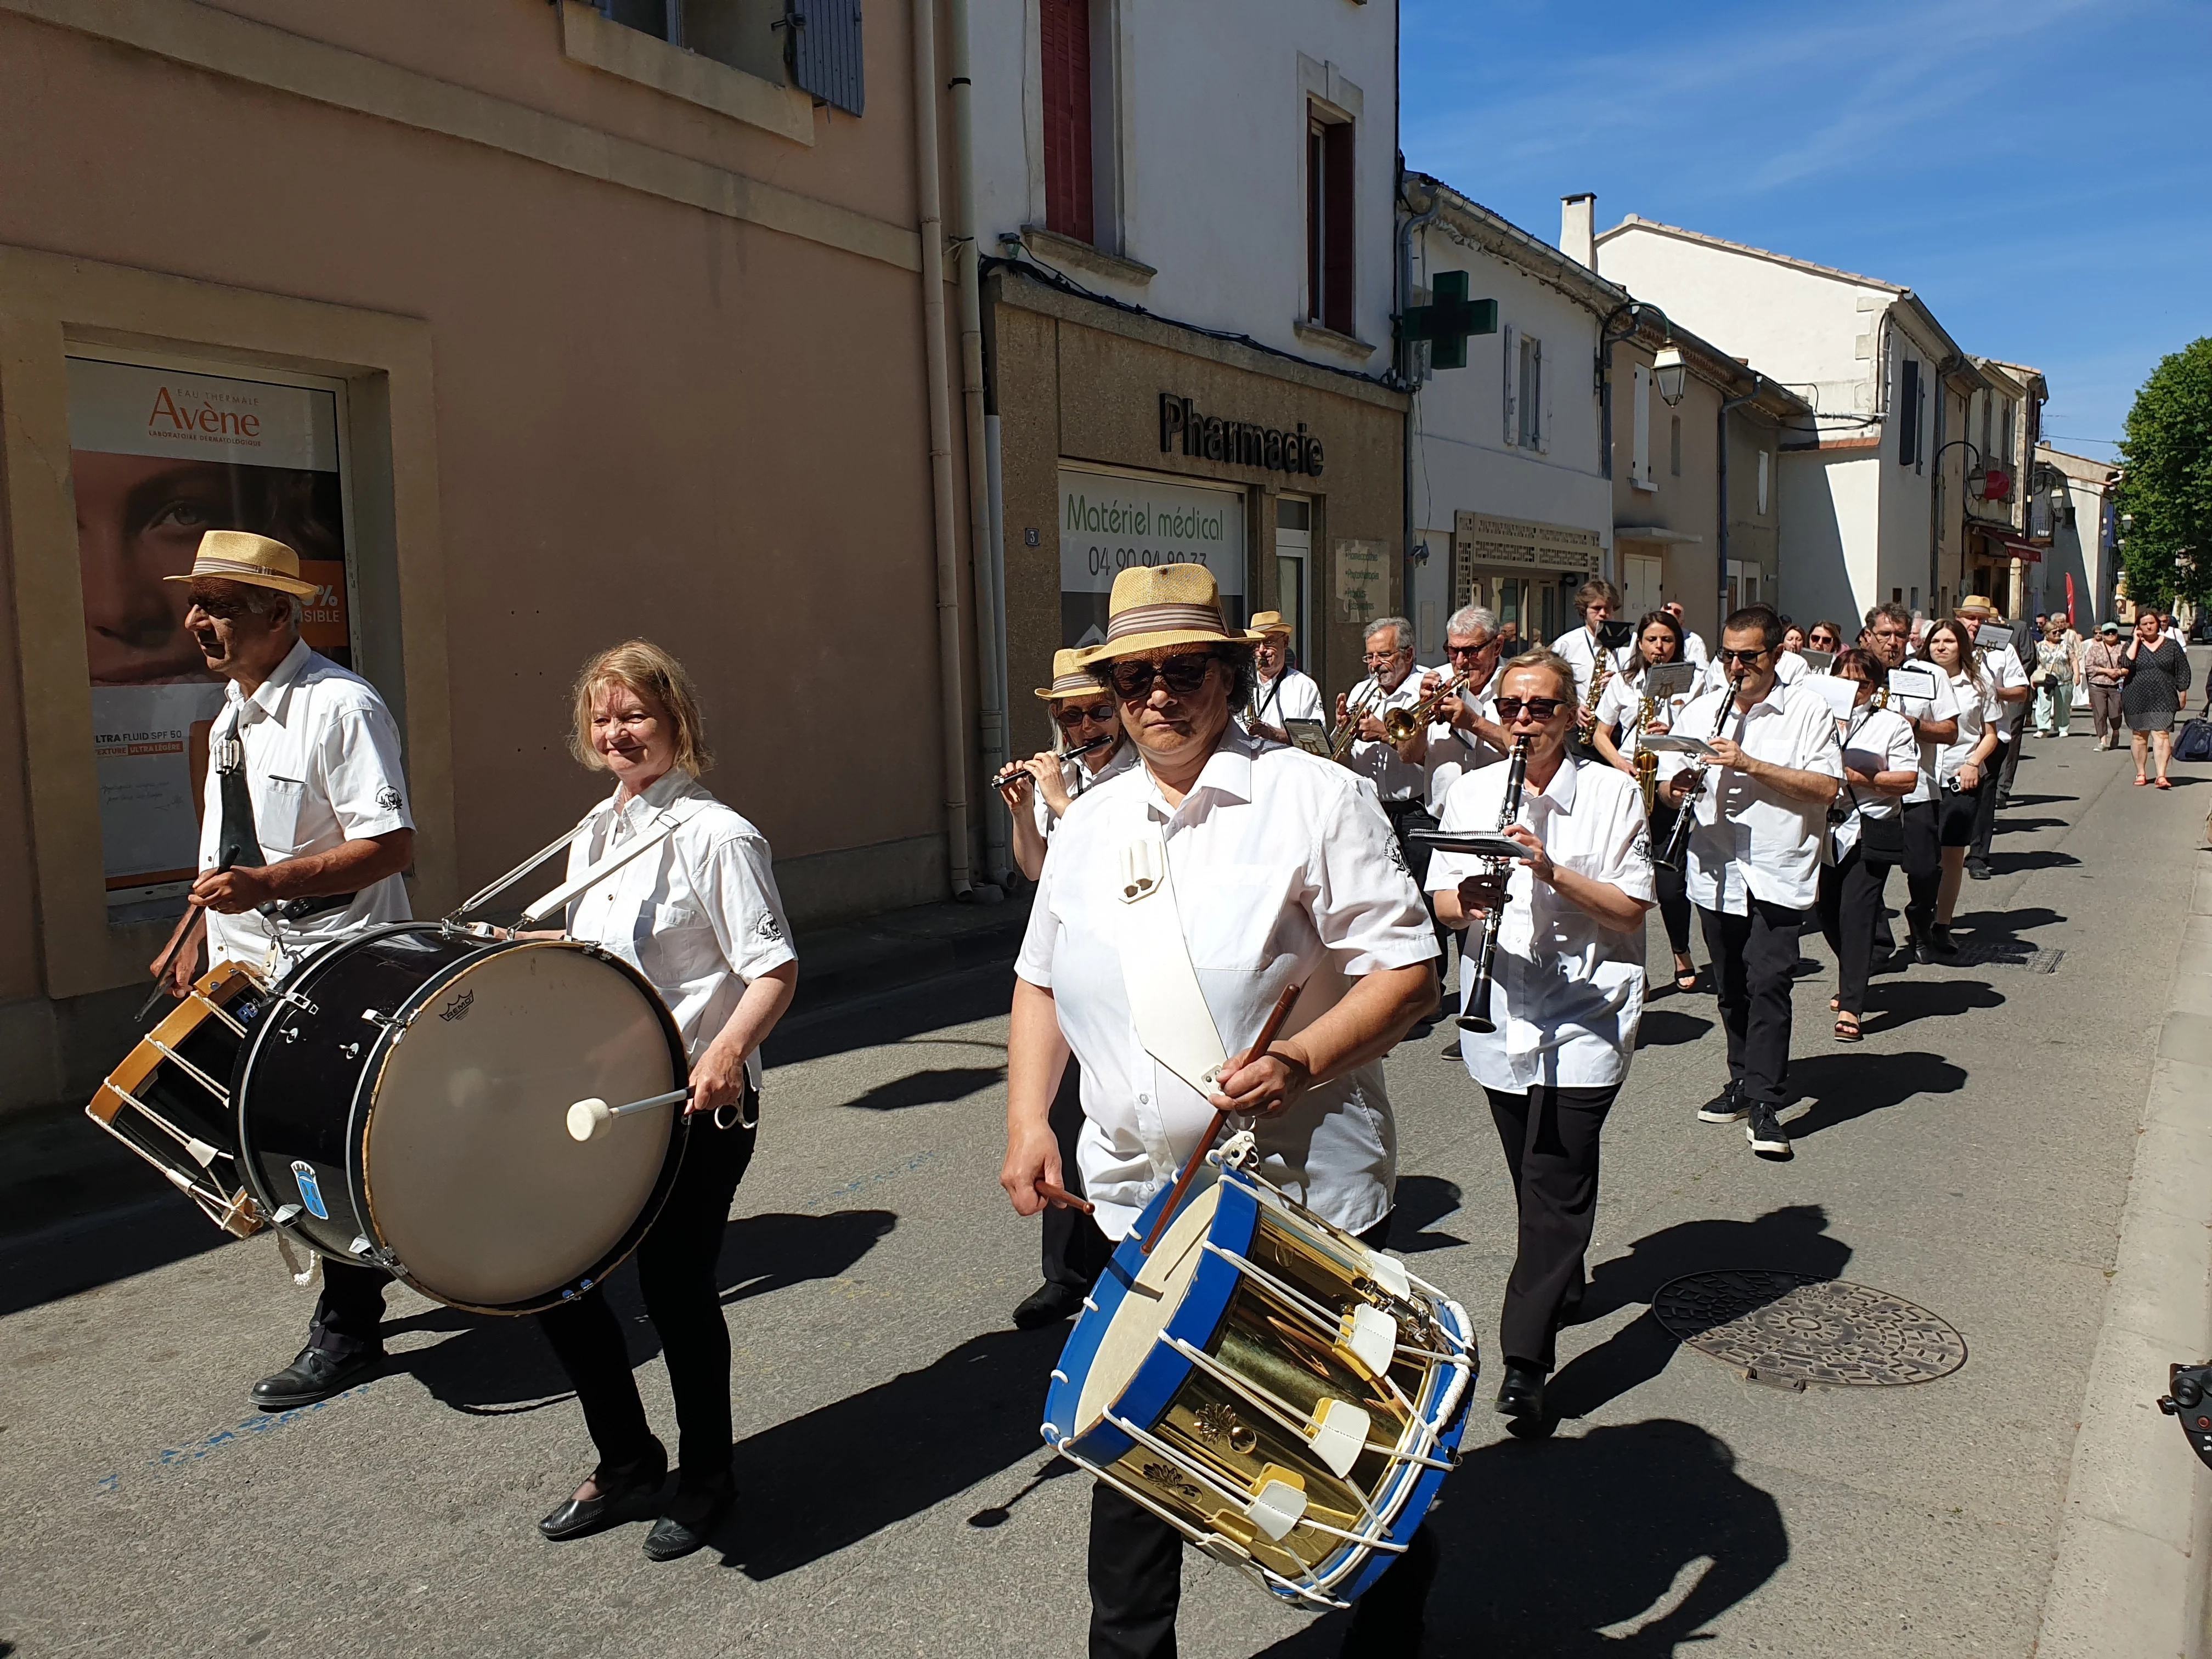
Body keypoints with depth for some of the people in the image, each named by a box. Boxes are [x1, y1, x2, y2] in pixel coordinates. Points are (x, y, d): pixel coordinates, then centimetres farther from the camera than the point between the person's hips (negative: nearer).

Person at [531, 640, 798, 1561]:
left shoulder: (715, 835, -13)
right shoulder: (592, 834, 11)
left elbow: (774, 968, -19)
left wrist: (728, 1048, -34)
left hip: (698, 1103, -7)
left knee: (674, 1282, 2)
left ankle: (705, 1473, 28)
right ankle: (627, 1459, 31)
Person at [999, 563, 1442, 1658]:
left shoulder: (1314, 797, -8)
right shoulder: (1088, 826, 8)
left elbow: (1410, 970, -11)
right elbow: (1042, 981, 16)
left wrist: (1303, 1058, -25)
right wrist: (1027, 1120, 4)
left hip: (1305, 1194, -4)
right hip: (1135, 1200, 4)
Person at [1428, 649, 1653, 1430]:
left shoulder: (1613, 793, -2)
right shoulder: (1471, 792, 7)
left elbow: (1632, 907, -7)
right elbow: (1441, 901, 4)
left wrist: (1553, 872, -22)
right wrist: (1469, 899, -19)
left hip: (1587, 1015, -4)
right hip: (1501, 1015, 4)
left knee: (1556, 1181, -10)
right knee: (1539, 1177, 16)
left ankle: (1525, 1360, -9)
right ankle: (1563, 1284, 41)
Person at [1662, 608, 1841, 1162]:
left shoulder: (1807, 711, -1)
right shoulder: (1698, 712, 11)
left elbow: (1826, 787, -11)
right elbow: (1672, 793, 13)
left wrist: (1751, 765, -18)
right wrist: (1677, 791, -11)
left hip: (1779, 873, -4)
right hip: (1716, 872, 4)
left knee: (1768, 983, -11)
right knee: (1731, 988, 12)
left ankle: (1765, 1105, -6)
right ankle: (1743, 1083, 26)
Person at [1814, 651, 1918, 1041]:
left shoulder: (1892, 724, 3)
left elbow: (1908, 780, -4)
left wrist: (1864, 780, -18)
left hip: (1870, 836, -4)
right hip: (1825, 831, 4)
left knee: (1856, 914, -10)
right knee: (1829, 915, 9)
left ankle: (1850, 1007, -9)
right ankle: (1853, 982, 35)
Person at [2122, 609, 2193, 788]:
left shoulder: (2172, 645, 6)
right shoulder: (2132, 645, 5)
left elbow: (2183, 672, 8)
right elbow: (2127, 664, -15)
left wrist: (2182, 696, 4)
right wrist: (2136, 641, -10)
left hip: (2163, 699, -1)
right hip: (2137, 698, 1)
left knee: (2161, 734, -10)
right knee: (2139, 735, 8)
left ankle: (2161, 775, -14)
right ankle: (2140, 773, 18)